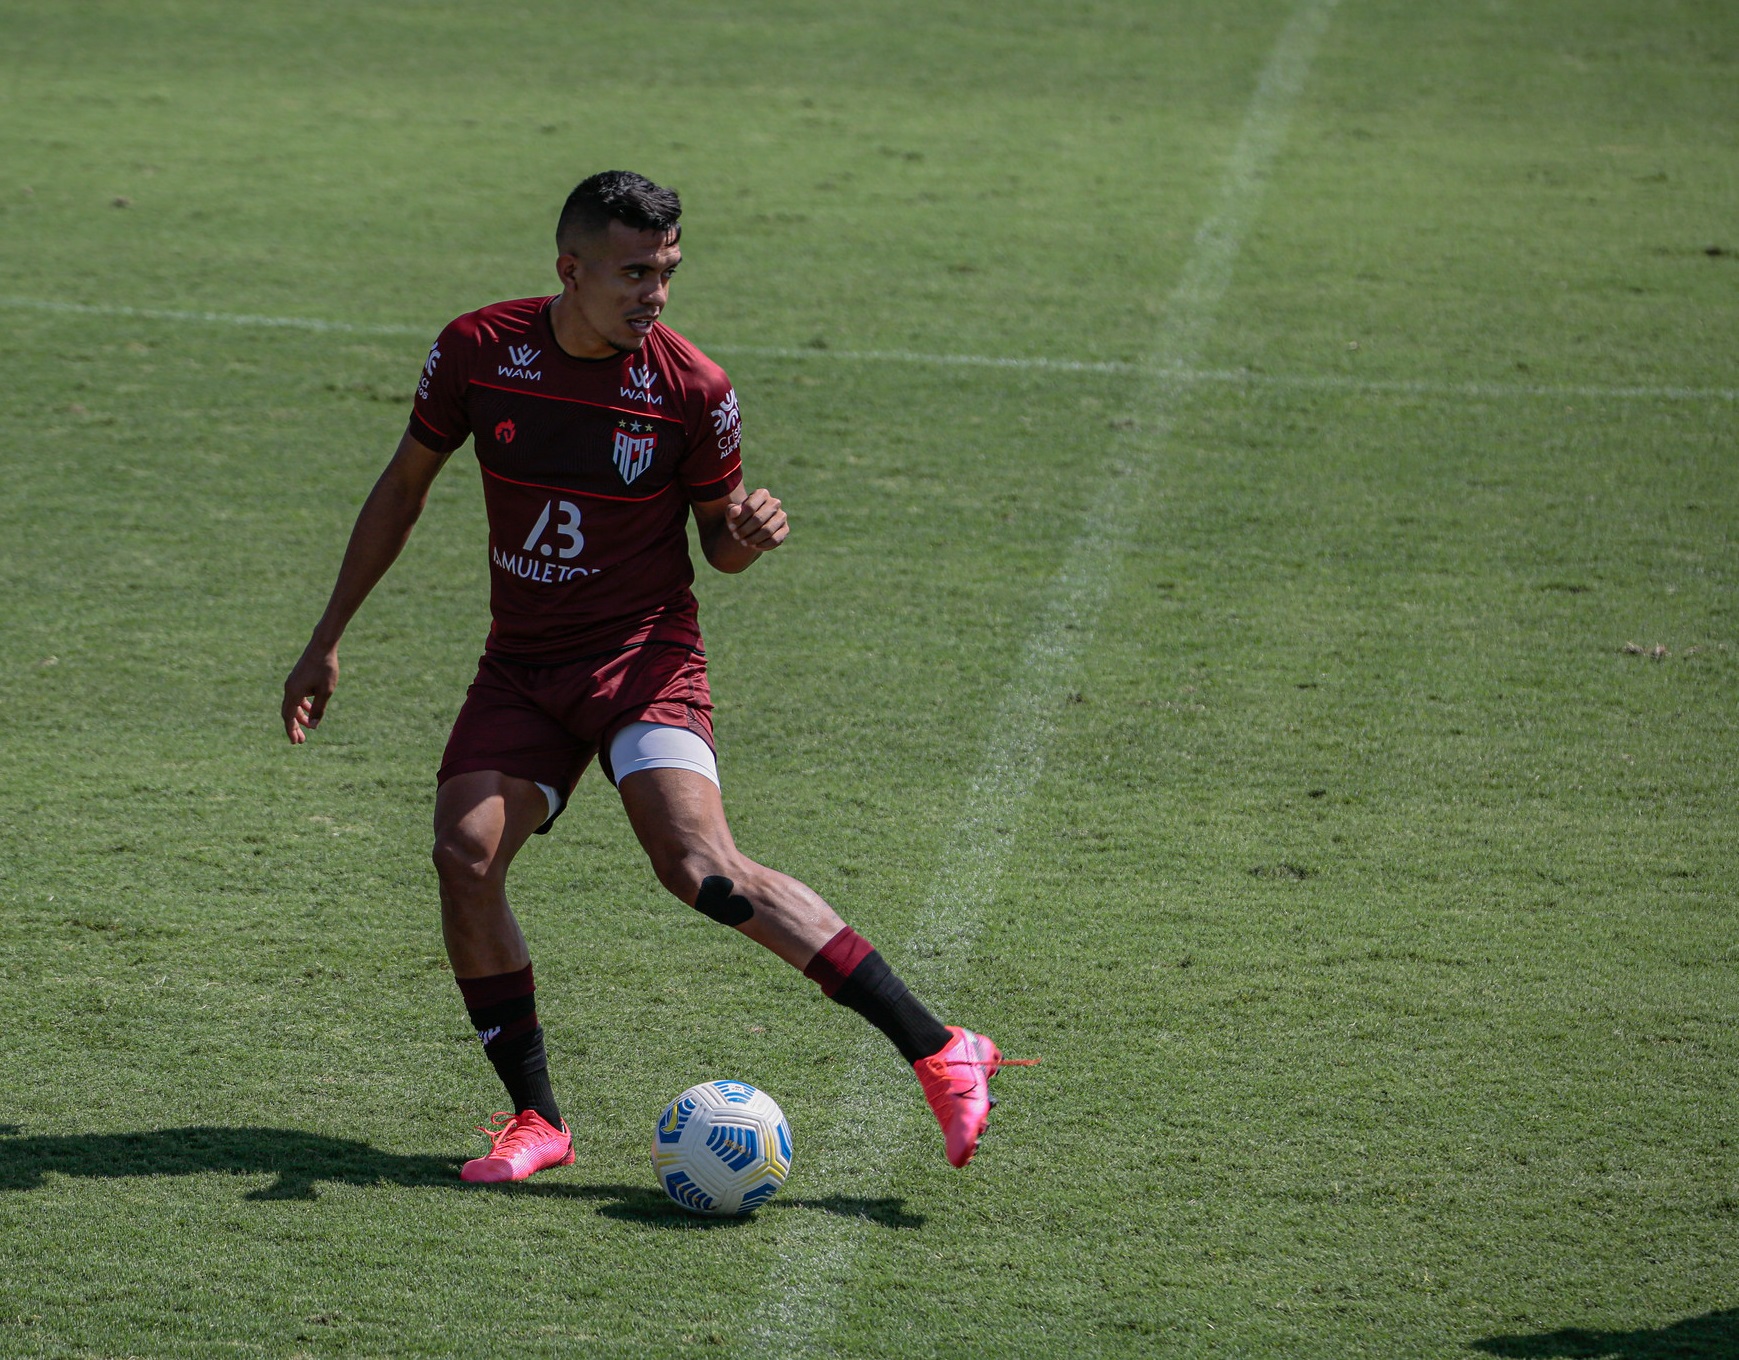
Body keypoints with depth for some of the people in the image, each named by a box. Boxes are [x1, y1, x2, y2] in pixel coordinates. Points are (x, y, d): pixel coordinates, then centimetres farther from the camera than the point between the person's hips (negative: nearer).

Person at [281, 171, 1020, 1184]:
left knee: (701, 865, -23)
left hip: (645, 655, -4)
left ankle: (940, 1055, -23)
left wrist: (747, 534, -22)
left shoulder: (693, 388, -10)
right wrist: (330, 637, 10)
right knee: (464, 856, -16)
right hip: (522, 666, 4)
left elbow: (716, 539, 4)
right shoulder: (478, 352, -4)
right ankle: (537, 1120, 1)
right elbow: (405, 487, 10)